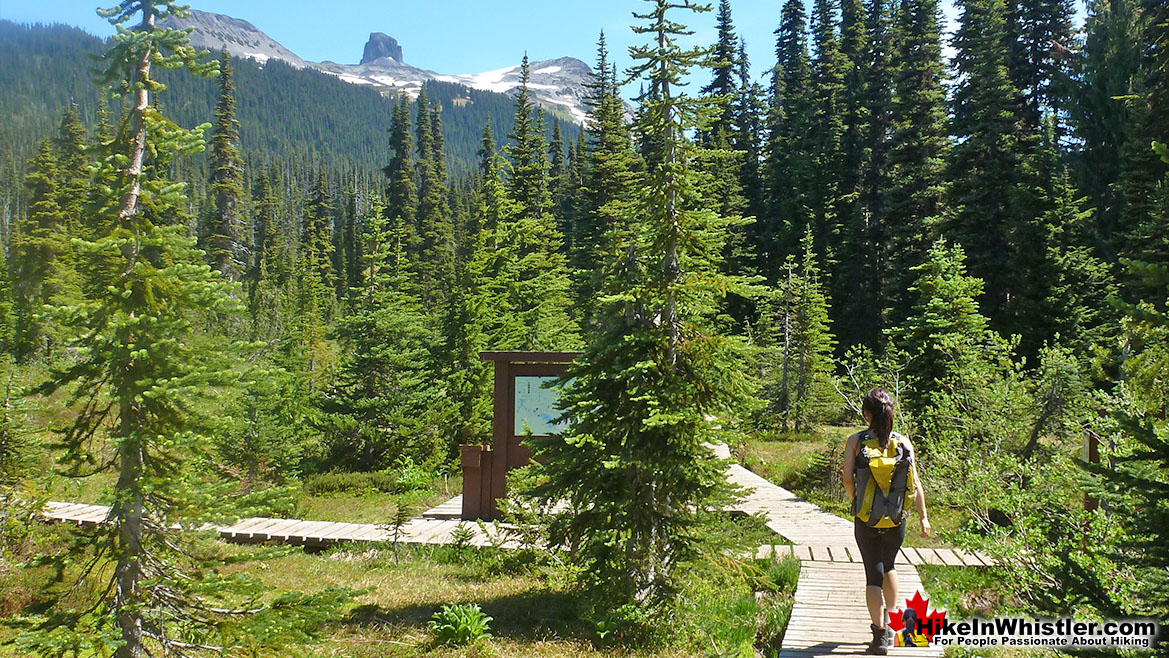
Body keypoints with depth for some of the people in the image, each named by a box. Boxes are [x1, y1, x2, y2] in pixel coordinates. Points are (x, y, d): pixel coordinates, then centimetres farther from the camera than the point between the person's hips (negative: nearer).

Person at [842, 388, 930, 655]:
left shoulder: (855, 441, -6)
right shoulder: (903, 442, -2)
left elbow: (848, 478, -12)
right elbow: (915, 482, -2)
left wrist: (856, 501, 7)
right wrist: (923, 517, 5)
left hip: (866, 519, -2)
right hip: (897, 520, 3)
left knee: (873, 574, 5)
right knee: (888, 567, 25)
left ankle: (880, 632, 0)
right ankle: (889, 621, 35)